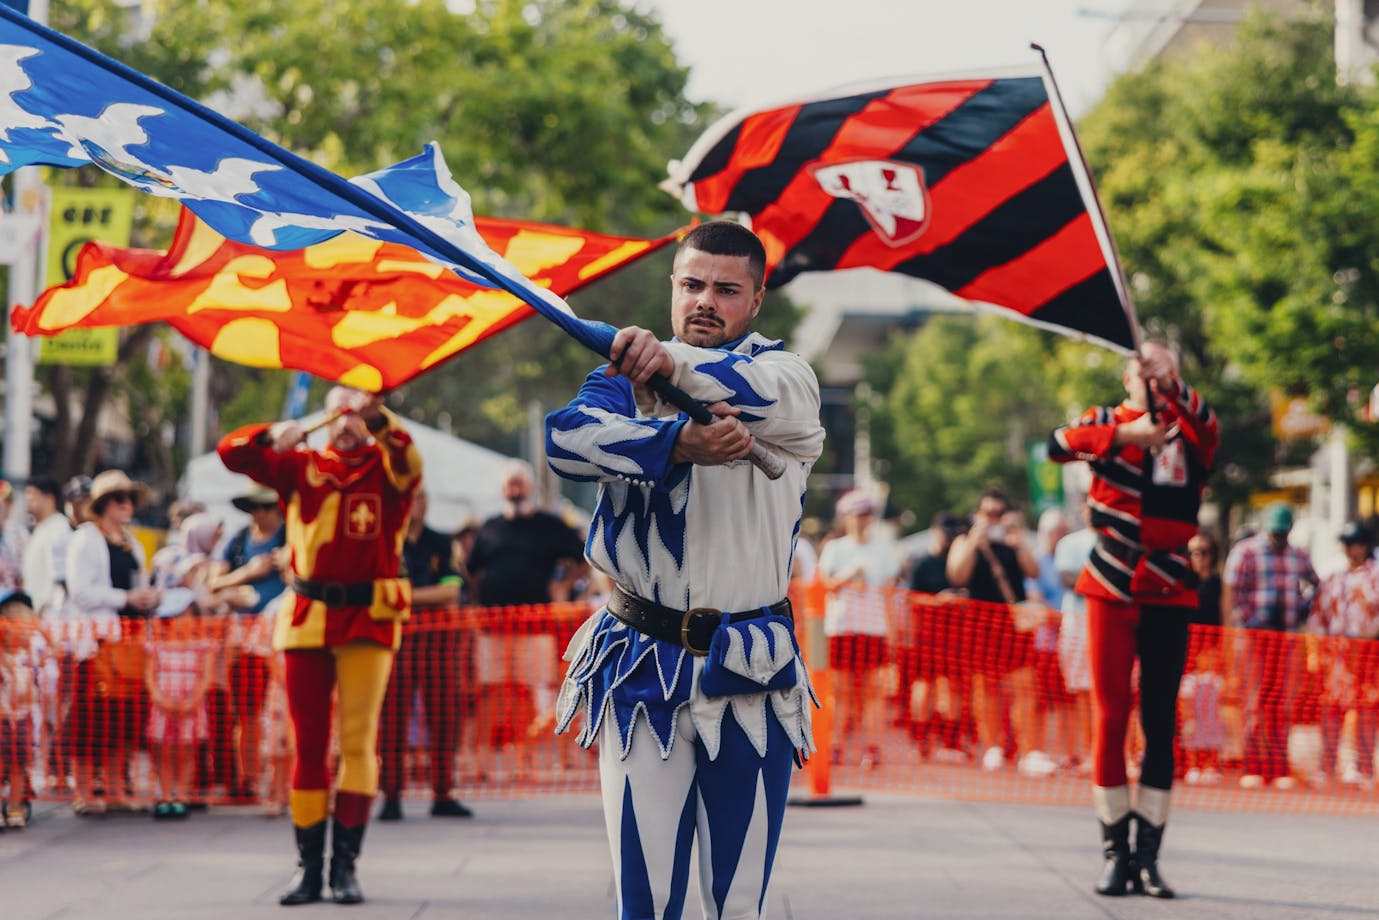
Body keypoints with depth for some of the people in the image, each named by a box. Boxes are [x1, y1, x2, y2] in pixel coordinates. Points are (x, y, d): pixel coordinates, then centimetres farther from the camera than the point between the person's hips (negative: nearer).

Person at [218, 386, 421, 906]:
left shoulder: (386, 467, 5)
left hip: (368, 619, -2)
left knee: (359, 740, -6)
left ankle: (345, 864, -5)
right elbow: (232, 454, 4)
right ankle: (308, 866, 7)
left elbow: (407, 463, -19)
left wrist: (378, 417, -35)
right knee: (308, 743, 3)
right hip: (308, 619, 2)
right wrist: (273, 436, -16)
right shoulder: (302, 466, 11)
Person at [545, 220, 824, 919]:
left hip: (748, 678, -1)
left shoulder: (785, 374, 5)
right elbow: (568, 438, -14)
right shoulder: (626, 376, 9)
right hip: (642, 672, 1)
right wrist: (680, 442, -28)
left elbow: (776, 393, -22)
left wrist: (673, 362, -35)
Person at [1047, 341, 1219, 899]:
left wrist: (1172, 382, -31)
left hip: (1168, 595, 1)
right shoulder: (1107, 424, 5)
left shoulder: (1188, 435, 5)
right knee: (1110, 716, -3)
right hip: (1112, 591, -1)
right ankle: (1115, 851, 3)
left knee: (1160, 723, 2)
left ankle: (1148, 855, 5)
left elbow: (1206, 426, -18)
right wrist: (1123, 434, -25)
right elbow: (1058, 445, -14)